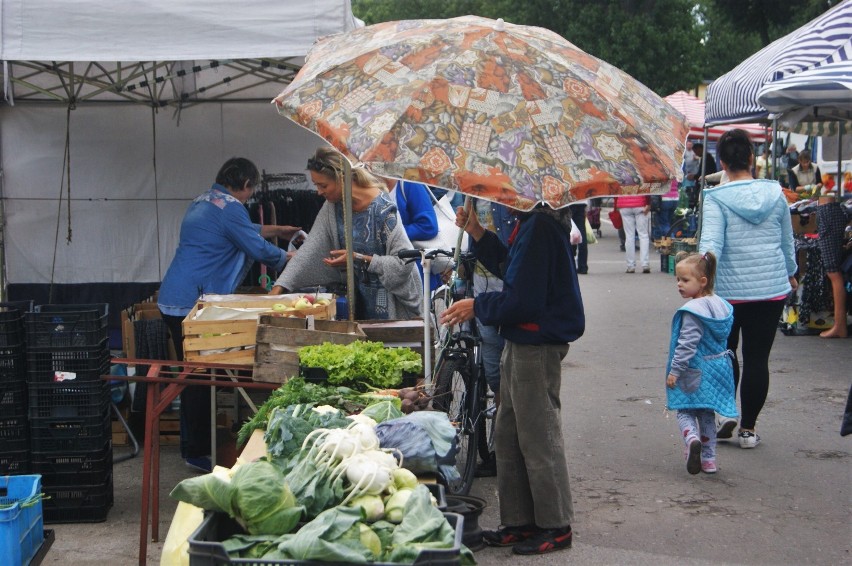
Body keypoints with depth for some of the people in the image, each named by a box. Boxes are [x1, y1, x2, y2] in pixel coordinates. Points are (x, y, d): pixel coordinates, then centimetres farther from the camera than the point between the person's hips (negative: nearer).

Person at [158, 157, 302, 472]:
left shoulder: (204, 201, 18)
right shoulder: (230, 208, -13)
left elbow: (243, 232, 33)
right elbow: (258, 249, -10)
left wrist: (276, 230, 41)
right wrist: (290, 259, 8)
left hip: (173, 301, 10)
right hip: (193, 303, -10)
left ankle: (192, 446, 24)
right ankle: (198, 452, 2)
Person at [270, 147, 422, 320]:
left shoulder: (382, 209, -23)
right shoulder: (333, 206, -3)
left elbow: (404, 261, -22)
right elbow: (310, 249, -6)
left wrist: (359, 259, -24)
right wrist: (278, 288, -13)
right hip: (360, 294, 6)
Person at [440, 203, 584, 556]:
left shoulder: (540, 226, -24)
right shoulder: (532, 222, 8)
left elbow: (522, 299, -25)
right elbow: (508, 266, 18)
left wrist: (476, 307, -9)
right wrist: (476, 231, 7)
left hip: (537, 346, -11)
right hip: (522, 343, 11)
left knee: (539, 437, 1)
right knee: (509, 437, 17)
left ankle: (555, 527, 14)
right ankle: (519, 521, 26)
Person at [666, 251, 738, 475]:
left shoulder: (693, 311, -21)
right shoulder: (721, 305, 5)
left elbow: (687, 345, -22)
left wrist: (674, 370, -16)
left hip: (695, 372, -8)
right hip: (718, 368, 8)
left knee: (684, 411, 5)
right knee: (707, 415, 17)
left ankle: (692, 439, -23)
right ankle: (709, 460, 19)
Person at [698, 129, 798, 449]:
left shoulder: (716, 198, -9)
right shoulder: (775, 193, 3)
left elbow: (710, 242, -20)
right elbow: (788, 241, 14)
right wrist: (790, 273, 29)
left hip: (730, 290, -2)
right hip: (773, 288, 2)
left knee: (724, 353, 17)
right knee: (758, 358, 6)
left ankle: (724, 415, 10)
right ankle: (748, 428, 12)